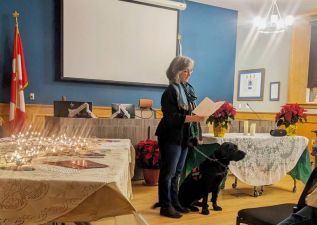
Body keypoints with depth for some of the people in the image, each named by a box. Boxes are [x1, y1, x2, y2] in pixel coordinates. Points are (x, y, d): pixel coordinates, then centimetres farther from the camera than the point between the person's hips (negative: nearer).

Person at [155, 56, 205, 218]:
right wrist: (193, 118, -26)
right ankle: (165, 206, 13)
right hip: (172, 138, -8)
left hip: (184, 137, 8)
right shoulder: (170, 91, -13)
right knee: (168, 172, 2)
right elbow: (171, 117, -20)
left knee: (177, 172, 16)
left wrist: (200, 115, 2)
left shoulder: (188, 89, 11)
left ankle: (174, 202, 27)